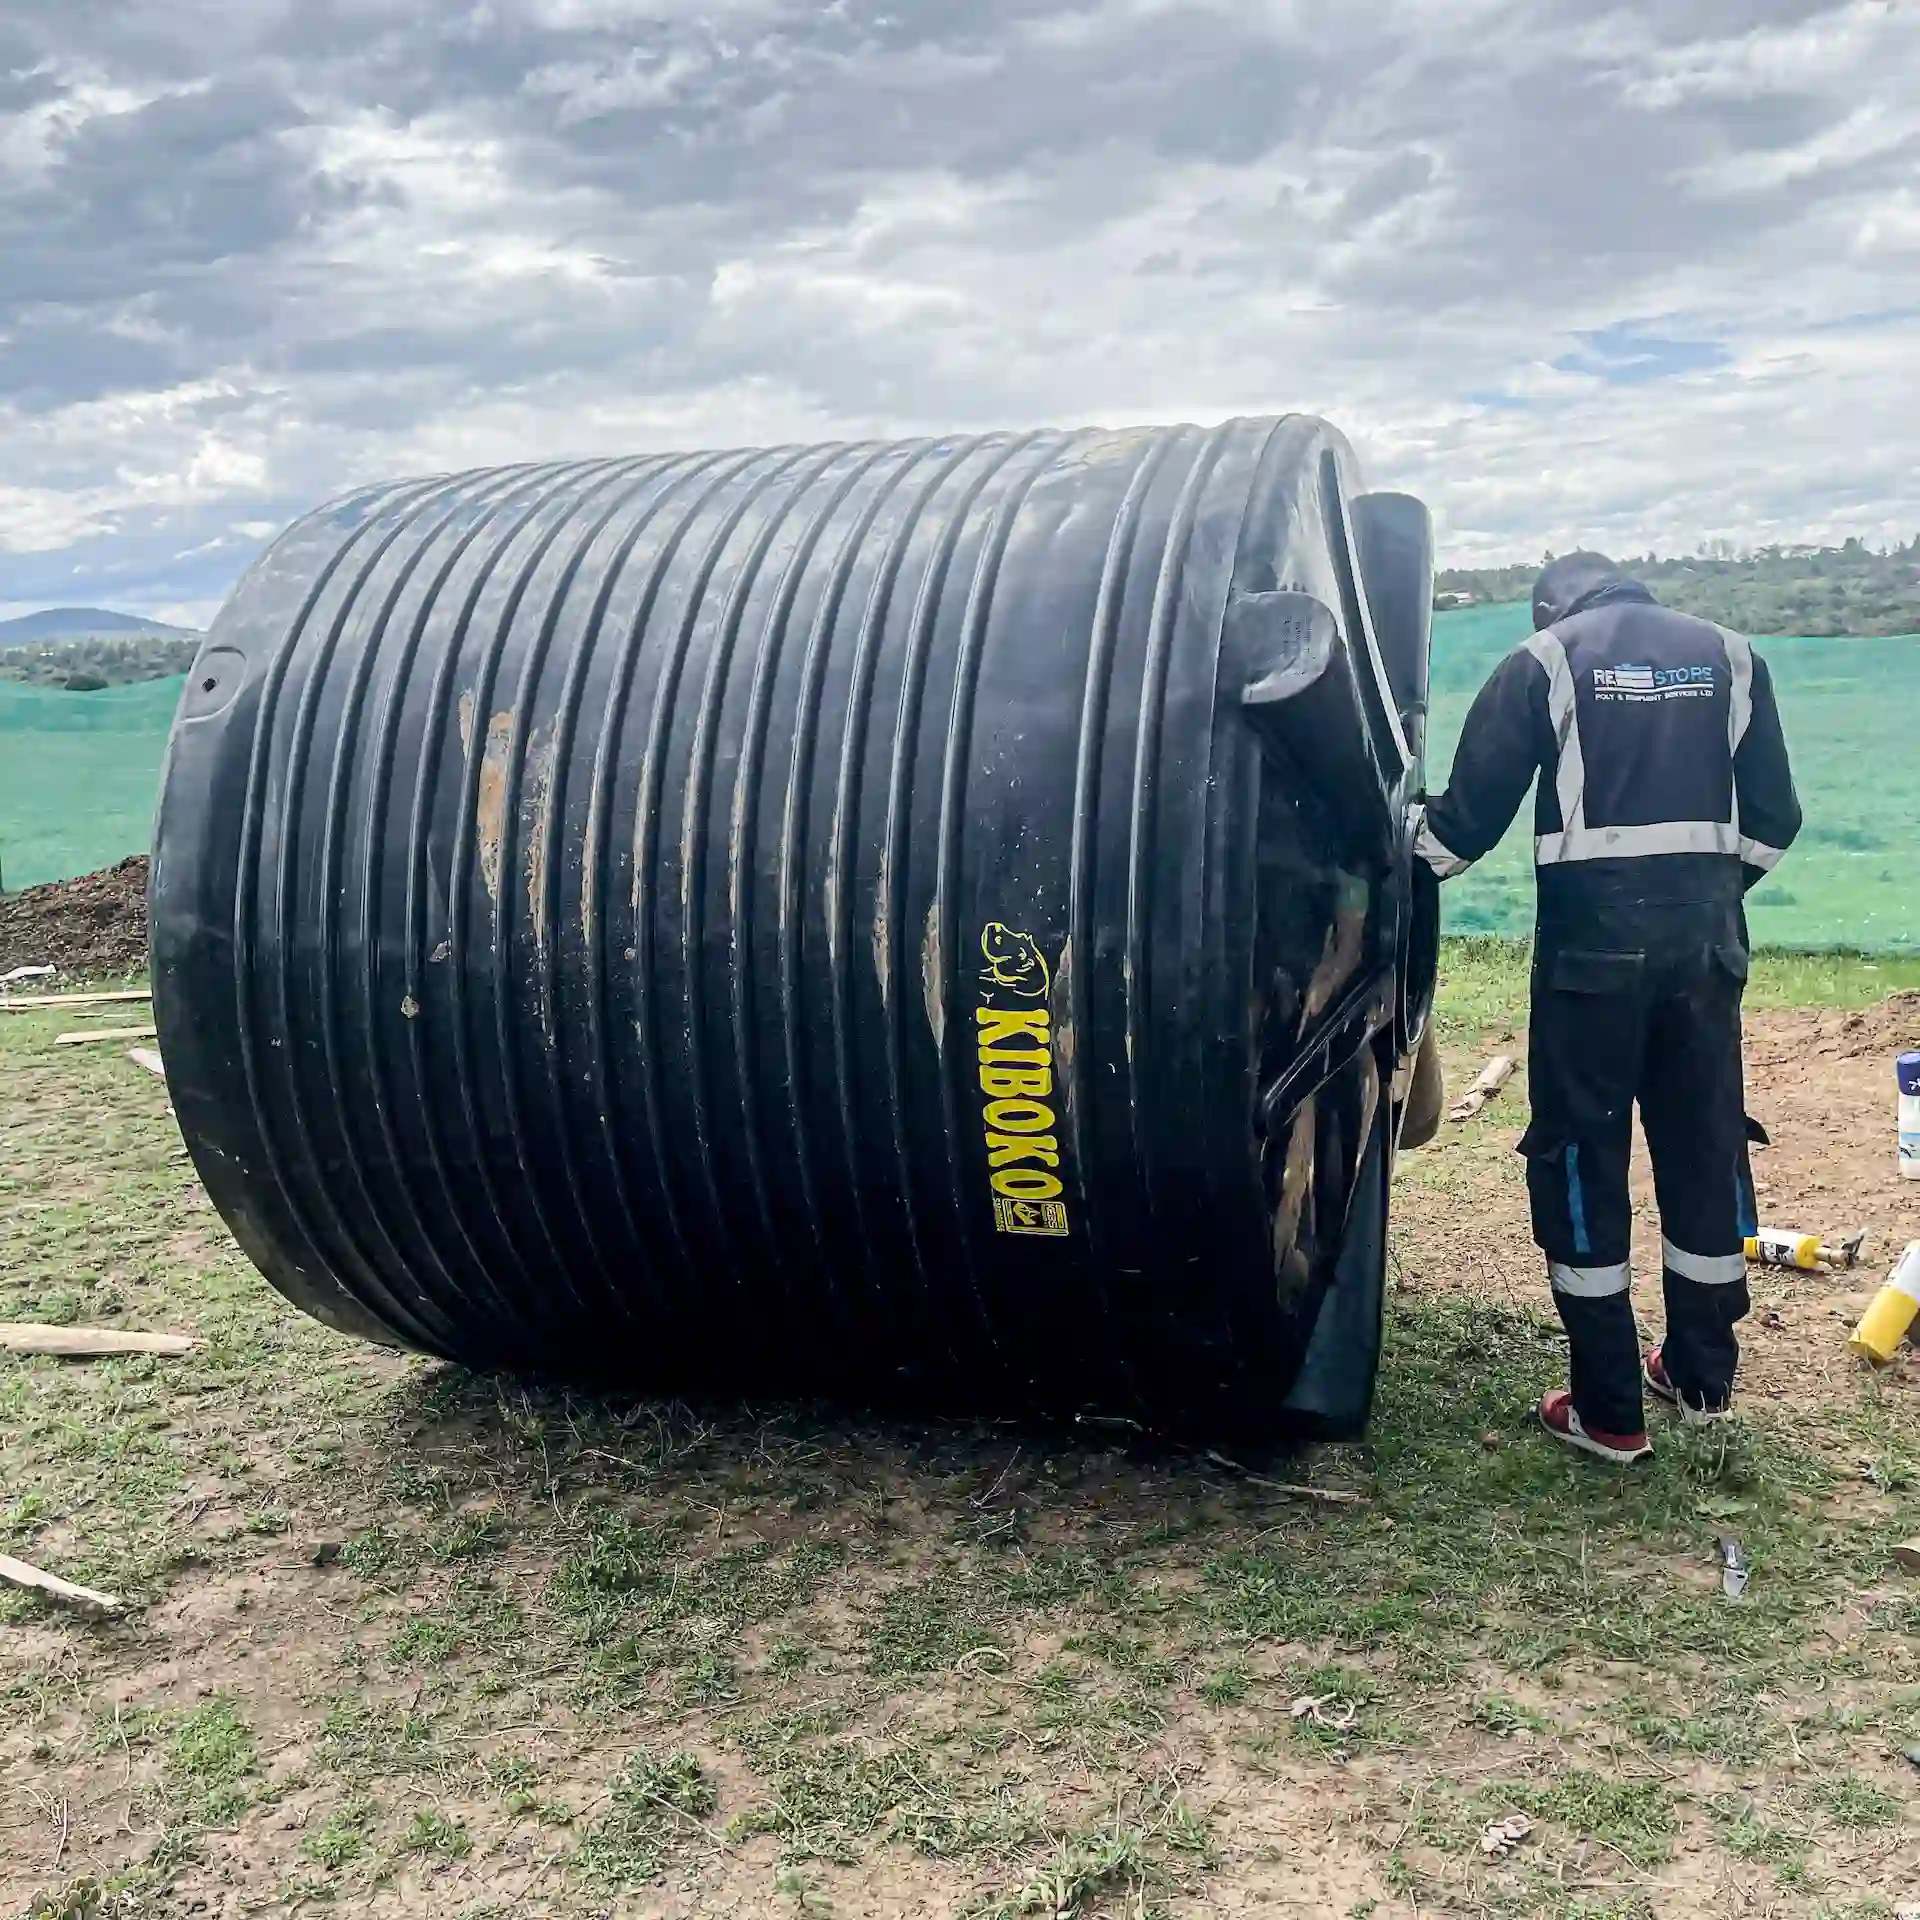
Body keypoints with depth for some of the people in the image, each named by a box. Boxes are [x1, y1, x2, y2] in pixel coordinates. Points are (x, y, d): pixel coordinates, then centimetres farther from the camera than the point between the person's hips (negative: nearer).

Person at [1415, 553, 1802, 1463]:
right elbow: (1773, 818, 10)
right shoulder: (1729, 656, 13)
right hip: (1706, 938, 4)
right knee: (1705, 1146, 15)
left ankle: (1609, 1411, 7)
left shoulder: (1542, 662, 2)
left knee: (1579, 1156, 3)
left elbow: (1468, 813, -3)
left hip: (1594, 942, -4)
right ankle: (1702, 1374, 29)